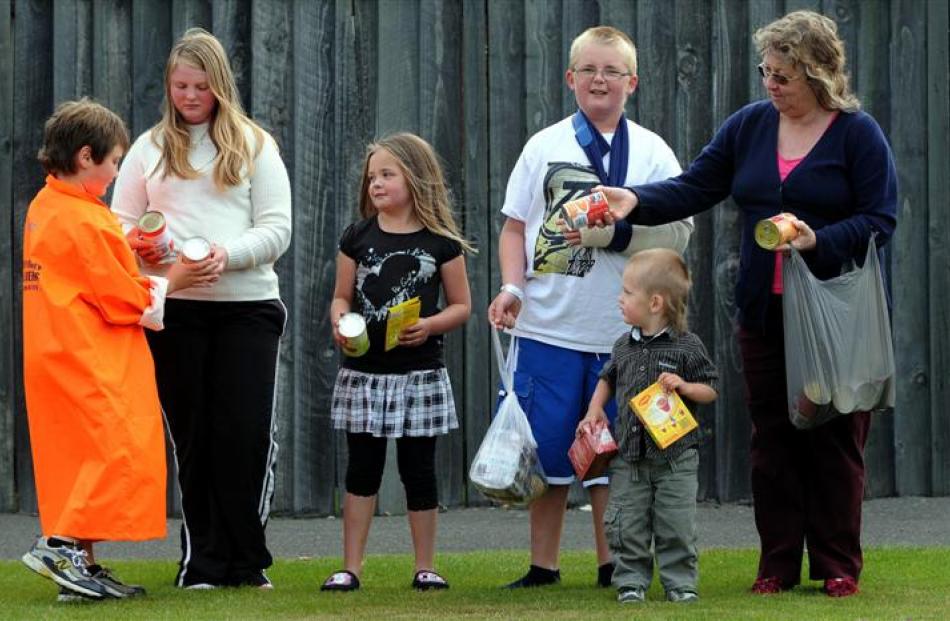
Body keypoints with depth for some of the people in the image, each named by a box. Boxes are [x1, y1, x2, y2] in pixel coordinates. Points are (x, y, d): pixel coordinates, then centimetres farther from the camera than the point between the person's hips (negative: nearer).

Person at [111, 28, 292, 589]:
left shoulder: (254, 145, 8)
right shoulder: (150, 148, 13)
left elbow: (277, 229, 2)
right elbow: (121, 224, 13)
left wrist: (227, 254, -16)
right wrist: (138, 247, -10)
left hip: (247, 304, -1)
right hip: (174, 307, 1)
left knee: (247, 432, -5)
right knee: (192, 433, 3)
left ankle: (246, 562, 4)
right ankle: (204, 563, 8)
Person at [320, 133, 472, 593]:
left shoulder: (441, 243, 0)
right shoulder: (358, 238, 5)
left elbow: (461, 306, 4)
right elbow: (342, 298, 10)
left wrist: (430, 325, -14)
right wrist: (339, 323, -12)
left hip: (419, 372, -1)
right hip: (364, 371, 2)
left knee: (418, 469, 5)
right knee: (362, 468, 4)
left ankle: (425, 567, 14)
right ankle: (350, 568, 7)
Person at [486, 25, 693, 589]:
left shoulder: (652, 152, 6)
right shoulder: (544, 147, 7)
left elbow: (678, 232, 2)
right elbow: (515, 227, 8)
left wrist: (619, 232, -13)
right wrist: (512, 288, -6)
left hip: (623, 331, 0)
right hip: (549, 326, 0)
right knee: (548, 446, 3)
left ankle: (612, 563, 15)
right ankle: (544, 564, 12)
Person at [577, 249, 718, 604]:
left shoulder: (686, 346, -8)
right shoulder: (624, 346, 7)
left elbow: (710, 391, -4)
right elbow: (608, 379, 25)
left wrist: (684, 386, -21)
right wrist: (595, 410, 12)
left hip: (675, 457, -4)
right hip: (629, 454, 4)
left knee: (676, 526, 0)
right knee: (626, 525, 3)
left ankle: (680, 582, 11)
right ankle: (632, 581, 12)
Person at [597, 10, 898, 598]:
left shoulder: (858, 133, -6)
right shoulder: (750, 125, 8)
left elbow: (880, 219, -9)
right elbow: (694, 188, 6)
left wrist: (819, 241, -23)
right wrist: (637, 201, -10)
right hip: (764, 313, 4)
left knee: (836, 439, 1)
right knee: (772, 439, 6)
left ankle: (838, 565, 10)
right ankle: (778, 565, 13)